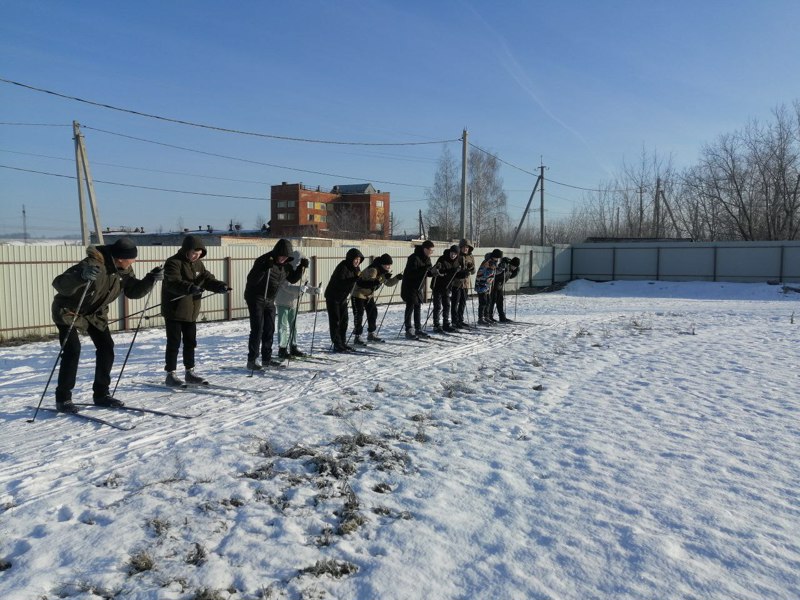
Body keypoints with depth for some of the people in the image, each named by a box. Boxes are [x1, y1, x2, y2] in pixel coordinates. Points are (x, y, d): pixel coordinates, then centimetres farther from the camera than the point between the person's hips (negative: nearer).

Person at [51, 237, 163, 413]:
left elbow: (133, 291, -1)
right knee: (72, 350, -16)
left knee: (106, 348, -2)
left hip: (95, 312, 7)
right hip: (69, 311, -7)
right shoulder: (93, 265, -35)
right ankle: (62, 399, -2)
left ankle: (101, 394, 10)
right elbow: (60, 284, -39)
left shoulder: (124, 270, -11)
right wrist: (81, 276, -59)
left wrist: (150, 279, -17)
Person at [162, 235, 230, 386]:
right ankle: (170, 374, 8)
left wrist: (220, 286, -17)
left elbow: (207, 279, 4)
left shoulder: (198, 264, 9)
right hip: (174, 311, -7)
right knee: (174, 343, -2)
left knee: (190, 342, 13)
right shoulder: (173, 263, -16)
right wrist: (190, 288, -48)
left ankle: (189, 372, 25)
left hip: (191, 311, 8)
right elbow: (173, 283, -31)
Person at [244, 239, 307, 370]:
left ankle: (267, 359, 16)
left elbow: (292, 279, 11)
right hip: (256, 297, -7)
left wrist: (301, 267, -4)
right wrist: (264, 268, -42)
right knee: (257, 328, -11)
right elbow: (251, 279, -27)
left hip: (270, 300, 7)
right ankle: (252, 360, -6)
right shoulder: (264, 260, -21)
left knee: (269, 329, 7)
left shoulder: (286, 264, -1)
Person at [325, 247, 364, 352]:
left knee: (344, 321, 9)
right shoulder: (342, 267, -23)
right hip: (333, 297, -8)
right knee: (335, 321, -4)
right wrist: (355, 279, -38)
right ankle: (337, 344, -1)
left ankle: (343, 343, 17)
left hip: (343, 298, 8)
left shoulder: (355, 268, 2)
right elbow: (340, 283, -32)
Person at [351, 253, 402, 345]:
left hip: (369, 294, 9)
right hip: (359, 293, -9)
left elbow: (389, 283, 3)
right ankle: (357, 337, -7)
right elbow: (371, 283, -41)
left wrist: (397, 278, -14)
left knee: (373, 312, 9)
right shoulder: (372, 270, -29)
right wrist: (383, 278, -46)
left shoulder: (383, 271, -1)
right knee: (359, 314, -10)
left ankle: (371, 334, 22)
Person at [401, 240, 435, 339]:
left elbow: (428, 272, 9)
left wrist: (435, 272, -12)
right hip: (409, 286, -9)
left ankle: (418, 330, 18)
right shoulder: (414, 258, -22)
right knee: (410, 307, -7)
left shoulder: (427, 259, 5)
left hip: (418, 287, 9)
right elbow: (411, 273, -28)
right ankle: (408, 330, -2)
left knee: (417, 307, 11)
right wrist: (424, 269, -34)